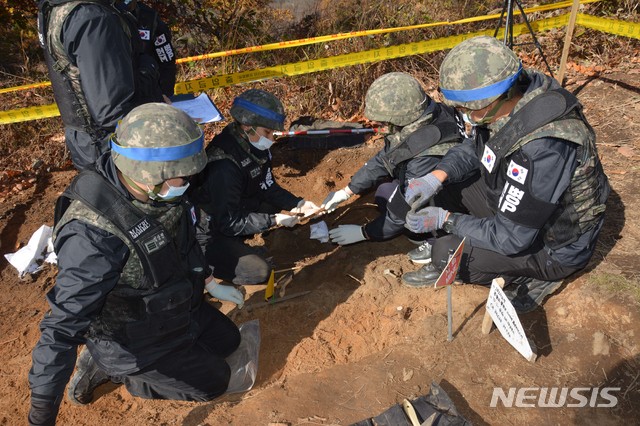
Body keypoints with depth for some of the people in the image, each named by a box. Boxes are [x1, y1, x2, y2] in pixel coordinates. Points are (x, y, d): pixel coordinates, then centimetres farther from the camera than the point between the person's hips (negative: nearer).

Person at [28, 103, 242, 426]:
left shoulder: (157, 191, -16)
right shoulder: (94, 234, -40)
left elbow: (184, 235, 6)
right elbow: (62, 326, -34)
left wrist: (207, 280, 14)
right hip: (131, 341, -7)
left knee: (227, 339, 22)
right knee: (213, 382, 6)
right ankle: (108, 368, 14)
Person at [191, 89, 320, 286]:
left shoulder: (253, 145, -8)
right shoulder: (224, 166, -34)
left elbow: (267, 186, 4)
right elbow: (229, 223, -28)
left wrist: (297, 203, -8)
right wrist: (274, 220, -25)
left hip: (233, 214, 9)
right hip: (209, 234, -8)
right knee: (258, 272, -16)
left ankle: (237, 245, 7)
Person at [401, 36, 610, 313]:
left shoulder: (539, 149, -39)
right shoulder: (514, 96, -15)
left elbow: (511, 238, -29)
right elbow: (476, 146, 4)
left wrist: (445, 220, -22)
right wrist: (437, 175, -11)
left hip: (554, 245, -8)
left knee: (447, 254, -16)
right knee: (445, 196, 2)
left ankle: (533, 277, 4)